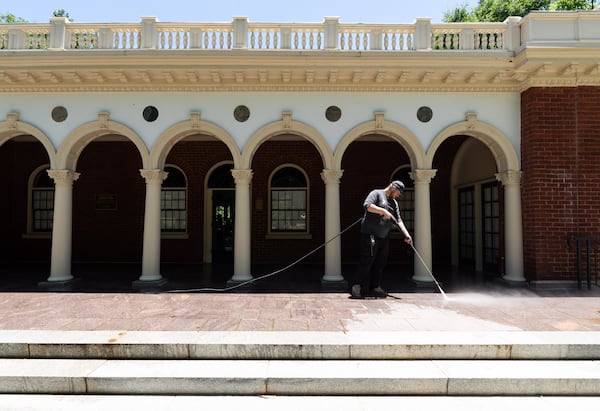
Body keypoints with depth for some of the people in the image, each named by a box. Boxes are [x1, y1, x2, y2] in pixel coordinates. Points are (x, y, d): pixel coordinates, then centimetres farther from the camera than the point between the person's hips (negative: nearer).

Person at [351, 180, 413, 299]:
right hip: (370, 235, -8)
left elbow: (398, 221, 15)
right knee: (366, 262, -8)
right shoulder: (376, 193, -1)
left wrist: (406, 234, 1)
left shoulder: (394, 203, 22)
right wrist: (384, 211, -18)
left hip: (384, 238, 8)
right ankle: (357, 287, -2)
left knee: (380, 264, 9)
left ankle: (375, 288, 19)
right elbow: (367, 205, -18)